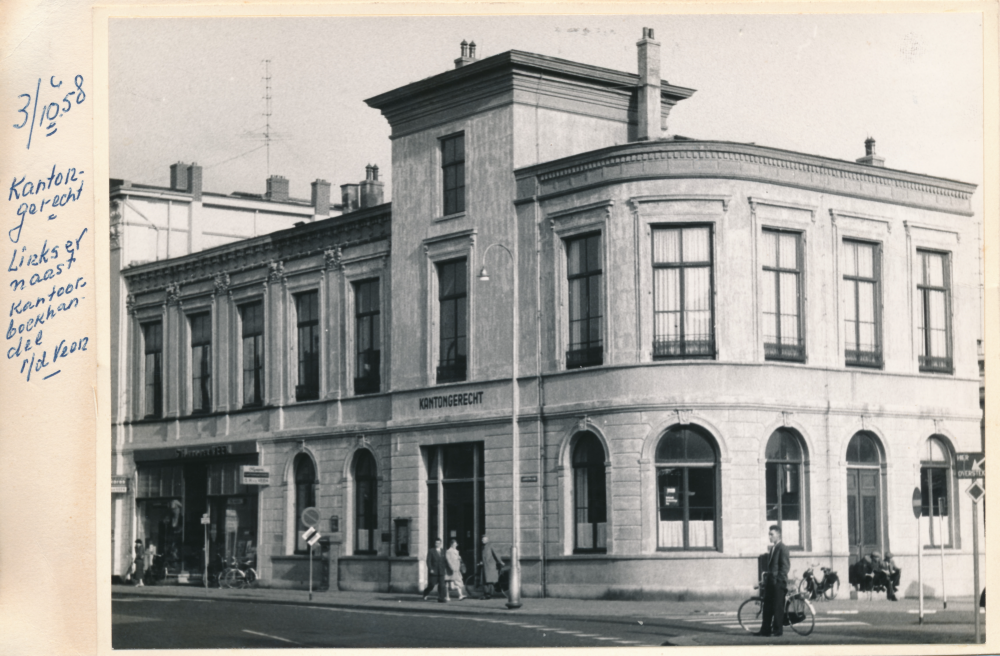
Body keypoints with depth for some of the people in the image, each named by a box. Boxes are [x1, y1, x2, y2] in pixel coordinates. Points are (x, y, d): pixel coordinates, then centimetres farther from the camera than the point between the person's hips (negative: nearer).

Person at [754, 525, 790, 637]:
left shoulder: (782, 548, -9)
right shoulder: (772, 548, 18)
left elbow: (785, 566, -13)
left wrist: (779, 579, -17)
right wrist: (767, 575, 15)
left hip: (778, 582, -9)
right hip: (770, 581, 9)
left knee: (778, 606, -3)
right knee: (767, 606, 8)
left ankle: (777, 629, 2)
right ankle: (765, 629, 11)